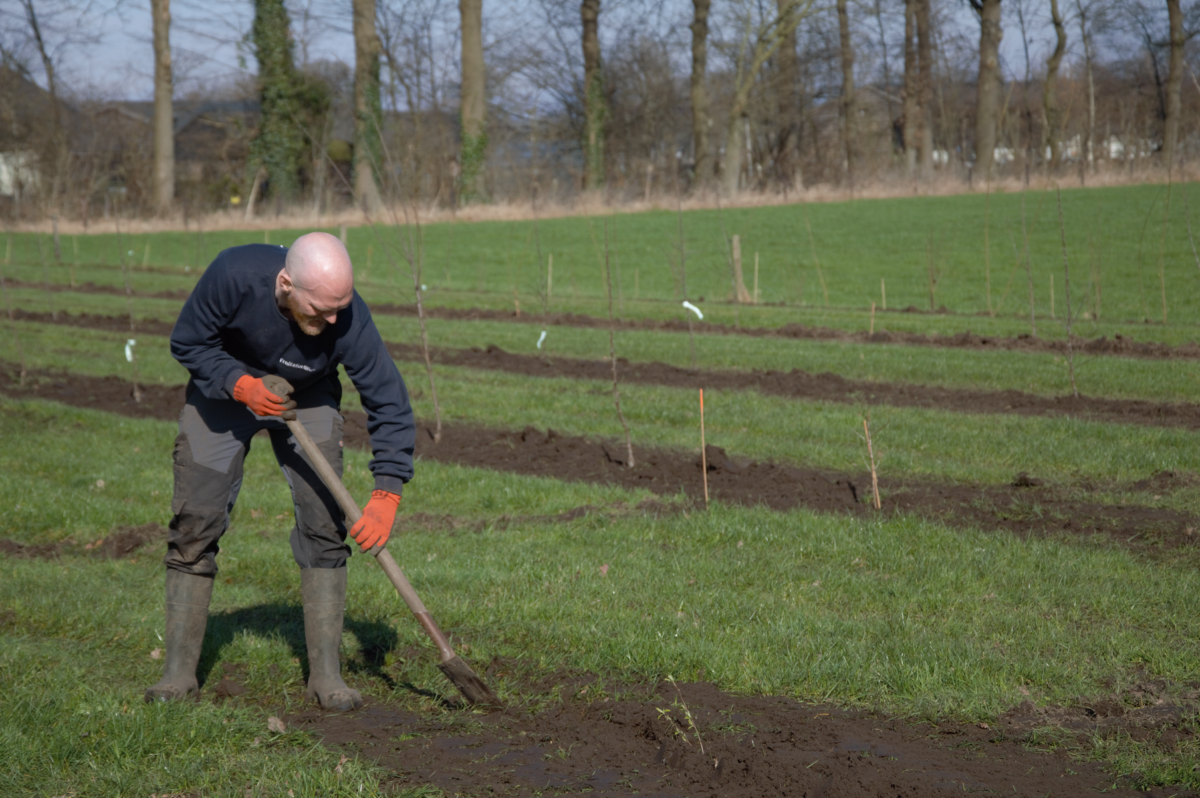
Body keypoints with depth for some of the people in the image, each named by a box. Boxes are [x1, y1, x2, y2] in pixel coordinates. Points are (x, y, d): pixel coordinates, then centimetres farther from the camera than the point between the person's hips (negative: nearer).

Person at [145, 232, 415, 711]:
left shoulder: (349, 319, -33)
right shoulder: (234, 275, -35)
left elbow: (390, 404, -23)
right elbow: (187, 343, -17)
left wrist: (386, 495, -31)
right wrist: (240, 384, -33)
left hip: (307, 401, 0)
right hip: (223, 388, 0)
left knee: (324, 522, -11)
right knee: (195, 520, -4)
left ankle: (325, 675, -4)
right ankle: (179, 671, 4)